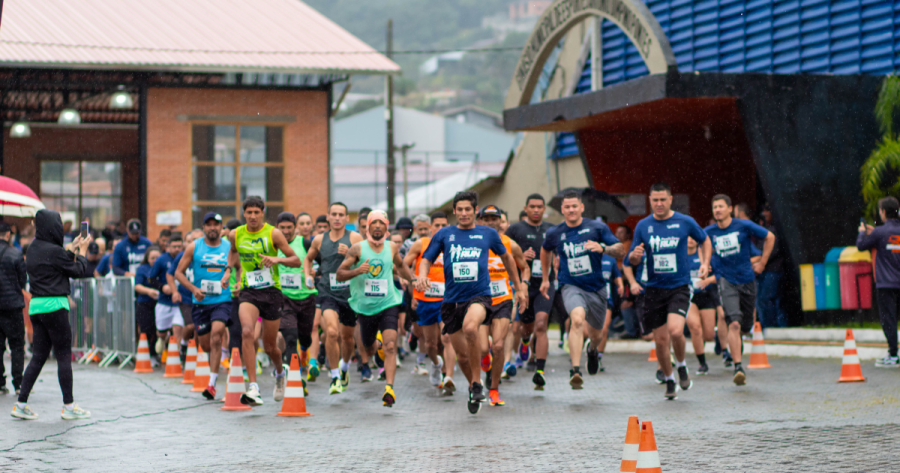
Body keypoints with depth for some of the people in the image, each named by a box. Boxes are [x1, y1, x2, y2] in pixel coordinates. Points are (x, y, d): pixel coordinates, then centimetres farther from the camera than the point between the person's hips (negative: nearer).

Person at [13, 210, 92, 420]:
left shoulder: (33, 249, 9)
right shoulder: (54, 251, -16)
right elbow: (77, 270, -3)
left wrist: (73, 247, 24)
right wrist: (82, 250, 11)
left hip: (36, 306, 8)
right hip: (54, 306, -8)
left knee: (38, 356, 11)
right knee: (64, 356, 1)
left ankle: (21, 404, 7)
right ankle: (69, 406, 6)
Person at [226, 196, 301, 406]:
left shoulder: (273, 234, -6)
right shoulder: (236, 235, 3)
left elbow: (296, 261, -5)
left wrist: (277, 259, -22)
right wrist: (230, 267, 13)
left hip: (271, 291, -1)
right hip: (248, 292, 1)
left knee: (270, 346, 7)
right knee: (247, 332, -26)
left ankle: (280, 372, 44)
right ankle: (253, 388, -28)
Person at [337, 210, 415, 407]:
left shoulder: (392, 248, 4)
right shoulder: (358, 248, -5)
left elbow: (400, 266, 26)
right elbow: (339, 275, -6)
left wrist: (413, 280, 11)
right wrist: (357, 270, -23)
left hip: (388, 304, 0)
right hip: (365, 307, 0)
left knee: (390, 347, -18)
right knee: (368, 349, 16)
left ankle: (389, 388, -24)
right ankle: (375, 340, 52)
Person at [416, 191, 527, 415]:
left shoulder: (488, 234, 7)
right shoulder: (444, 235, 7)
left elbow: (506, 257, 22)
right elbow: (426, 259, 11)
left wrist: (518, 288, 25)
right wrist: (422, 275, -13)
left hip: (479, 295, -3)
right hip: (452, 300, 3)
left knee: (470, 327, -35)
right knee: (462, 355, 6)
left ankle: (477, 382, -19)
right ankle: (472, 387, 35)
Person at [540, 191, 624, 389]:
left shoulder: (597, 228, -4)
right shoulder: (554, 233, 0)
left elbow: (620, 249, -6)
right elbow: (546, 250, 22)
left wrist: (603, 248, -26)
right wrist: (545, 278, 24)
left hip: (596, 287, 2)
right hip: (571, 287, -2)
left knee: (596, 334, 15)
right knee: (577, 319, -31)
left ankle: (593, 350, 55)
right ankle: (575, 370, -35)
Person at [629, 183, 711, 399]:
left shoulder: (685, 222, -1)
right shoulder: (643, 226, 3)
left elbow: (704, 240, 16)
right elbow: (632, 259, 9)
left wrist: (705, 263, 1)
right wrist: (635, 255, -15)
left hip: (679, 286, -2)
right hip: (654, 289, 2)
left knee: (675, 331, -22)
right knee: (660, 340, 3)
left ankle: (681, 366, 7)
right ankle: (669, 380, 24)